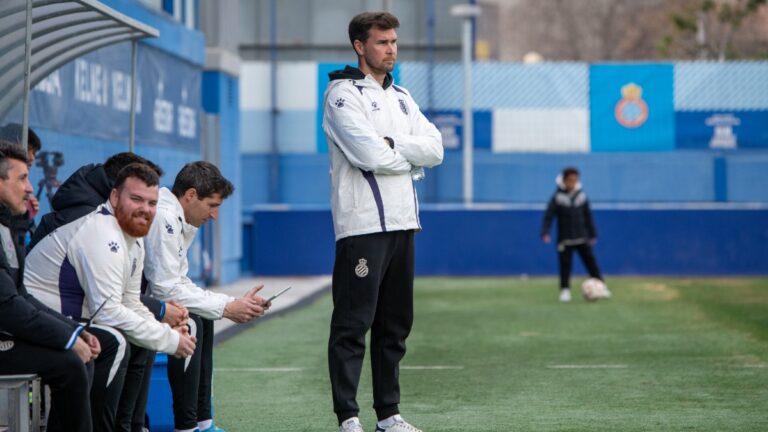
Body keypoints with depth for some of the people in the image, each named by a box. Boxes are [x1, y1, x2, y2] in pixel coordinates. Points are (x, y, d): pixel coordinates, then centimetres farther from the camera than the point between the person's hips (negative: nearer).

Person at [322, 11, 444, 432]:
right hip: (362, 224, -8)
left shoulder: (401, 97, 18)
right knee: (353, 325, -7)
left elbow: (435, 148, 4)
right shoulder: (343, 93, -5)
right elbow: (370, 155, -18)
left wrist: (391, 145, -10)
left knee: (395, 325, 11)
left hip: (402, 223, 8)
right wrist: (410, 157, -2)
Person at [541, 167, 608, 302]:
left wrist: (592, 234, 13)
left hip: (582, 238, 2)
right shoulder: (558, 197, -7)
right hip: (565, 239, -2)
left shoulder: (581, 196, 2)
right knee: (565, 265, 1)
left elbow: (588, 217, 11)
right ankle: (565, 290, 11)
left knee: (590, 261, 0)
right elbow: (548, 216, -9)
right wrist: (545, 232, -20)